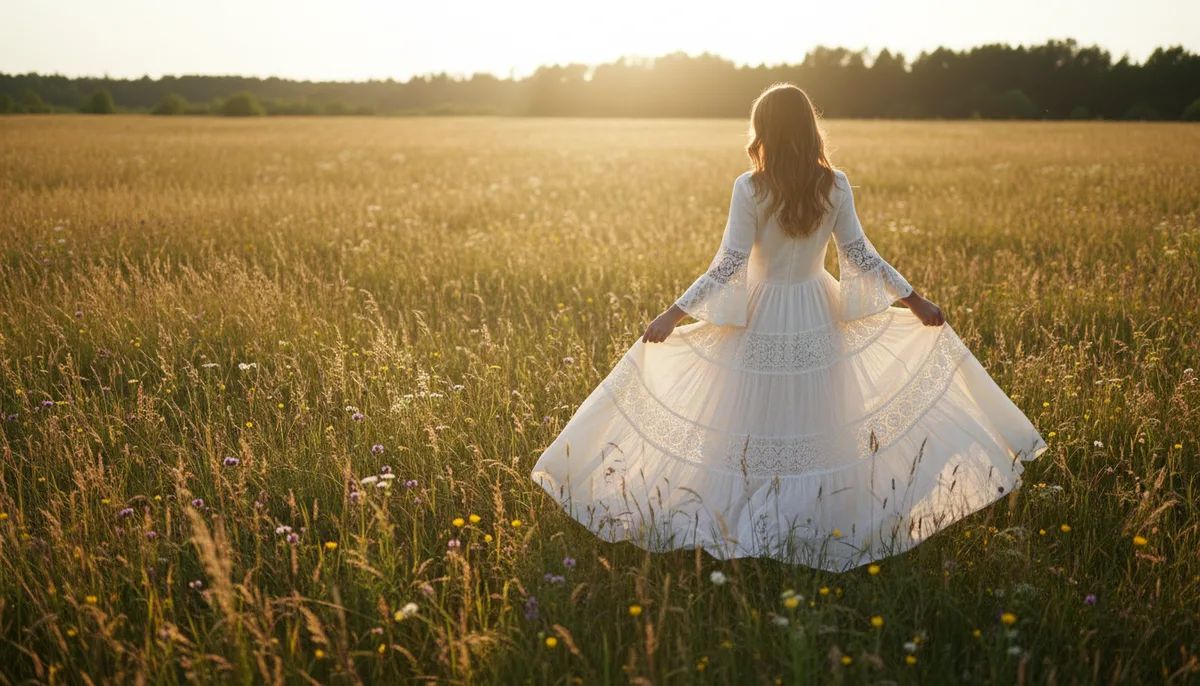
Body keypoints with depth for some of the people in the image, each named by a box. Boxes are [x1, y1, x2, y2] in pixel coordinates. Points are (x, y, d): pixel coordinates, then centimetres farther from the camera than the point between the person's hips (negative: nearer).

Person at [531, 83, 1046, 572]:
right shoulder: (835, 186, -6)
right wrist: (913, 298, 8)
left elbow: (728, 264, -17)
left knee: (753, 429, 9)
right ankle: (820, 532, 21)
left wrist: (674, 313, -14)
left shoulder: (749, 189, -14)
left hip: (761, 321, -3)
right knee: (817, 428, 13)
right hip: (817, 320, 3)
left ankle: (749, 532, 16)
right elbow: (859, 255, -3)